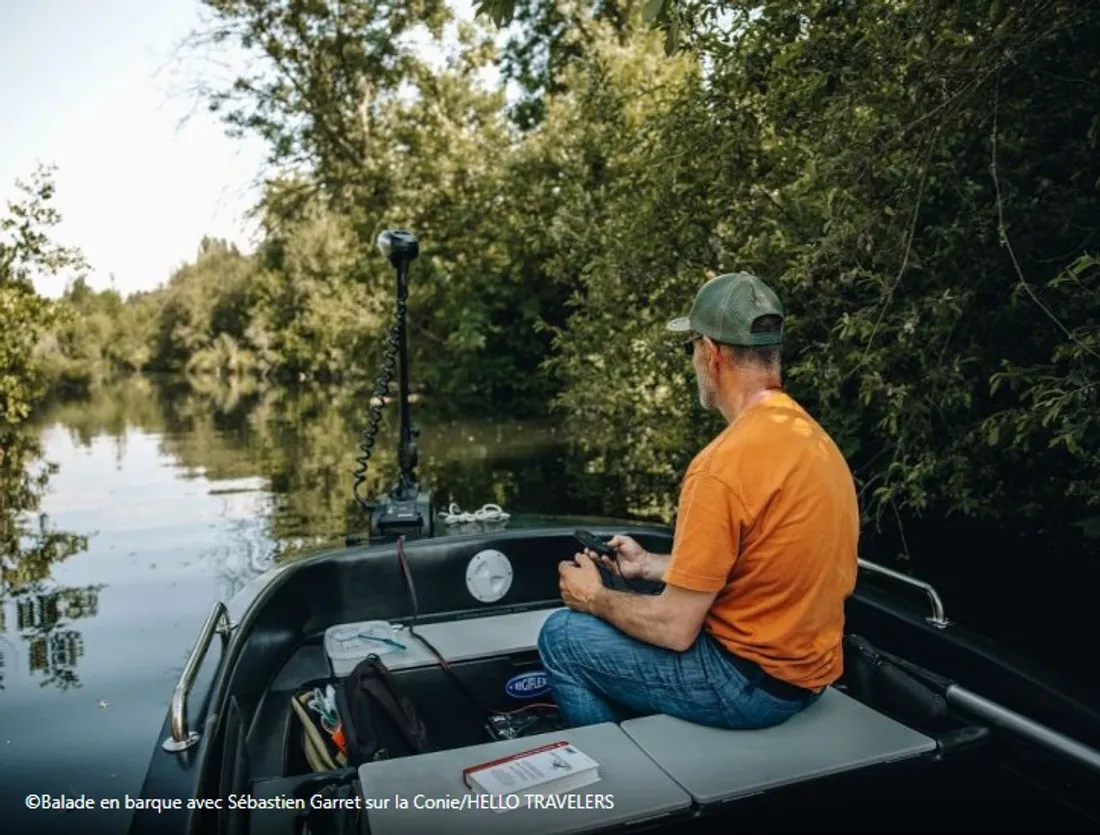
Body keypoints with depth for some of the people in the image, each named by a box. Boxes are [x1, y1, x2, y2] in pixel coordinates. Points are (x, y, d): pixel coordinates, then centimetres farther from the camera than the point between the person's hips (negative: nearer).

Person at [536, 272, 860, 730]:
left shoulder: (722, 467, -26)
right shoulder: (813, 436, 2)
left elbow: (675, 630, -21)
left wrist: (595, 598, -3)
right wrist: (651, 565, 16)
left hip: (751, 682, -9)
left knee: (561, 636, 4)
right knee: (634, 623, 25)